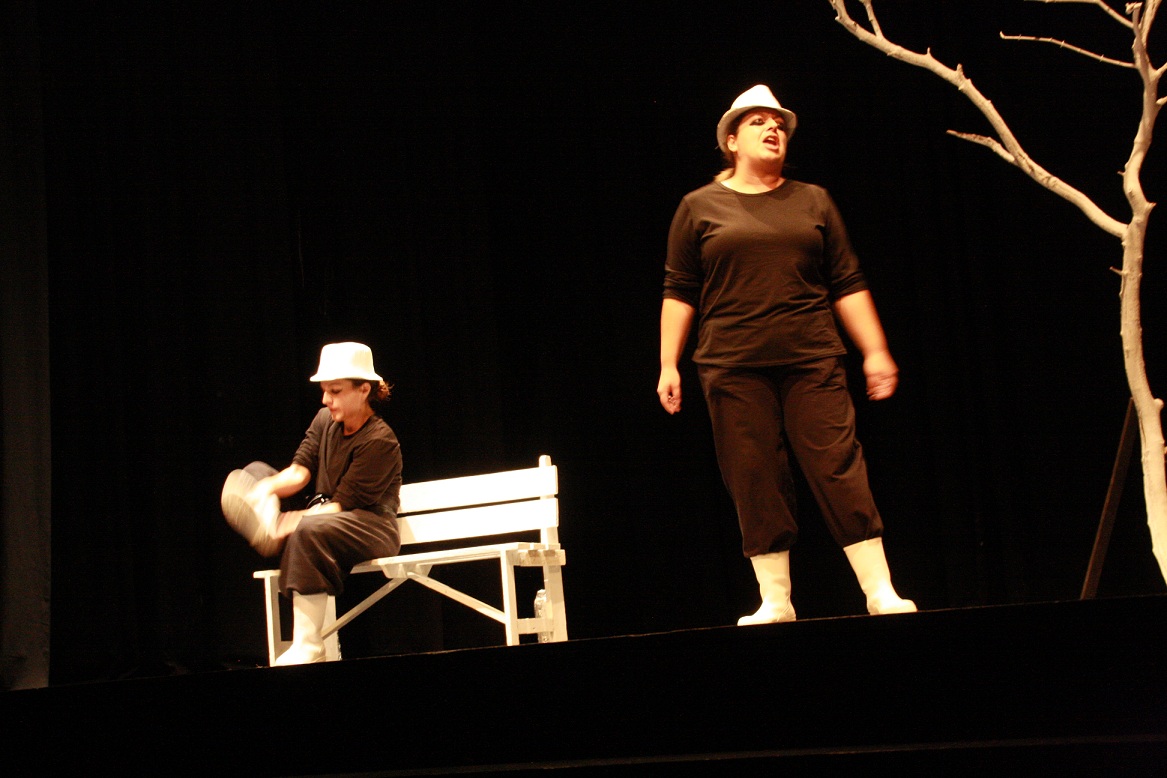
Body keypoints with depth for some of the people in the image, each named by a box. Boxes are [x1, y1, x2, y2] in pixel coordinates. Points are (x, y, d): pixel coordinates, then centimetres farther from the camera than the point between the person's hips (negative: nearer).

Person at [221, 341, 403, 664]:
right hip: (323, 515, 8)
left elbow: (341, 505, -21)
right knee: (254, 472, 8)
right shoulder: (325, 420, 5)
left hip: (372, 528, -8)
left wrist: (291, 524, -30)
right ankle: (268, 523, -29)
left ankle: (307, 648, -35)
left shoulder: (379, 441, -18)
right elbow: (300, 470, -4)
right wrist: (268, 488, -25)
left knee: (310, 531, -40)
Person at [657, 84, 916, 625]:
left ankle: (882, 593, -1)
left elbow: (847, 285, 12)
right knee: (755, 483, -1)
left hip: (812, 362, 1)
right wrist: (668, 364, 2)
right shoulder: (700, 207, 9)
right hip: (733, 369, -1)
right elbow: (679, 293, 8)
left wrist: (875, 350, 6)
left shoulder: (812, 201, 13)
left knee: (840, 470, -4)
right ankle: (775, 602, 7)